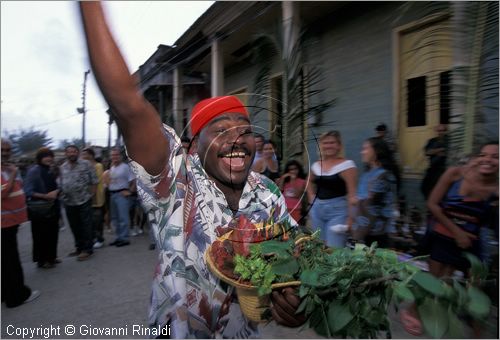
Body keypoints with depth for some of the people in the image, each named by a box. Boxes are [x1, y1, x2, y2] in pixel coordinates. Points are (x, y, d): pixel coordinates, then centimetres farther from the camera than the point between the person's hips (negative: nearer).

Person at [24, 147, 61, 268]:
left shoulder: (51, 170, 7)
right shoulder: (33, 171, -13)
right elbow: (28, 192, -18)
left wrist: (56, 191, -3)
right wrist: (45, 196, -22)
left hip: (52, 208, 6)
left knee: (53, 234, 13)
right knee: (42, 236, 4)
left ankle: (51, 257, 29)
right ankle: (42, 260, 19)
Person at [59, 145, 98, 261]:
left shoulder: (86, 164, -4)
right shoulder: (62, 167, 10)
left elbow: (93, 181, -4)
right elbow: (61, 184, 15)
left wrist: (90, 194, -7)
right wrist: (62, 196, 7)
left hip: (84, 201, -5)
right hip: (69, 202, 5)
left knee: (86, 226, 1)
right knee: (74, 226, 14)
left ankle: (87, 249, 12)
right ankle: (79, 247, 29)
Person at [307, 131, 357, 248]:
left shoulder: (347, 164, -10)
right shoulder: (316, 165, 8)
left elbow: (352, 194, -14)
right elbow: (310, 182, 28)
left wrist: (350, 217, -18)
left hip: (338, 209, -6)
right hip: (317, 209, 7)